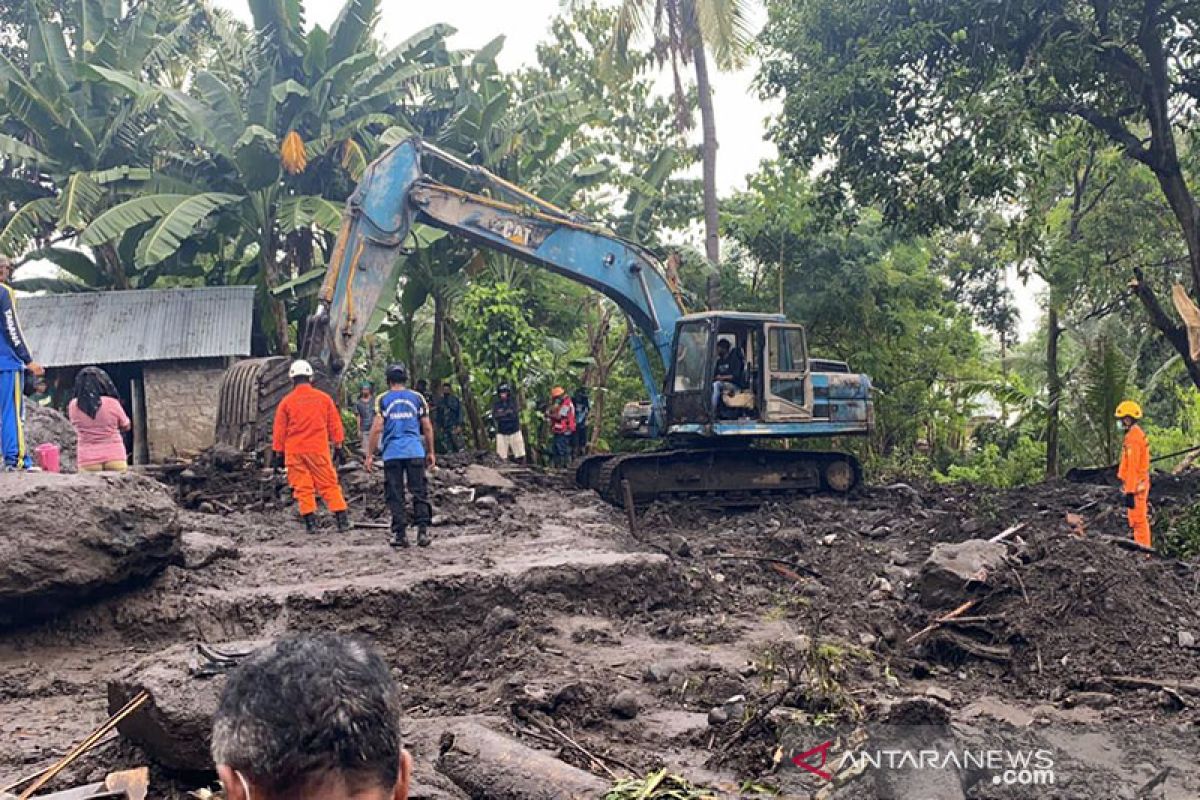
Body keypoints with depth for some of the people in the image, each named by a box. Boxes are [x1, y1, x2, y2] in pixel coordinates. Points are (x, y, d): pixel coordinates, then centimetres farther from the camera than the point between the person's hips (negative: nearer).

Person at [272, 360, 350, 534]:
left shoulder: (286, 402, 1)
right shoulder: (324, 398, 4)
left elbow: (279, 430, 5)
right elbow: (335, 425, 7)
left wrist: (278, 454, 11)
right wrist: (339, 447, 13)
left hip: (294, 452, 0)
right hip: (319, 450, 0)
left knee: (302, 487, 4)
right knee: (329, 485, 5)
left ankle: (310, 522, 1)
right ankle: (342, 520, 1)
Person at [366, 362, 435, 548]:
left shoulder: (383, 399, 3)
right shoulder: (417, 398, 8)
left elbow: (377, 428, -4)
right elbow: (427, 428, 8)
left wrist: (370, 454, 1)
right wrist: (430, 452, 16)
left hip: (392, 453, -1)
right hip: (415, 452, 1)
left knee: (395, 495, 5)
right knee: (419, 492, 6)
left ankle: (400, 534, 4)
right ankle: (423, 531, -2)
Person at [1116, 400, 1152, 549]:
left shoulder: (1133, 438, -19)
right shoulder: (1139, 434, 13)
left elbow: (1132, 467, -22)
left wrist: (1130, 493, -22)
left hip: (1135, 487, -10)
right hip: (1142, 484, 10)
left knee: (1138, 522, -6)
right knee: (1140, 520, 16)